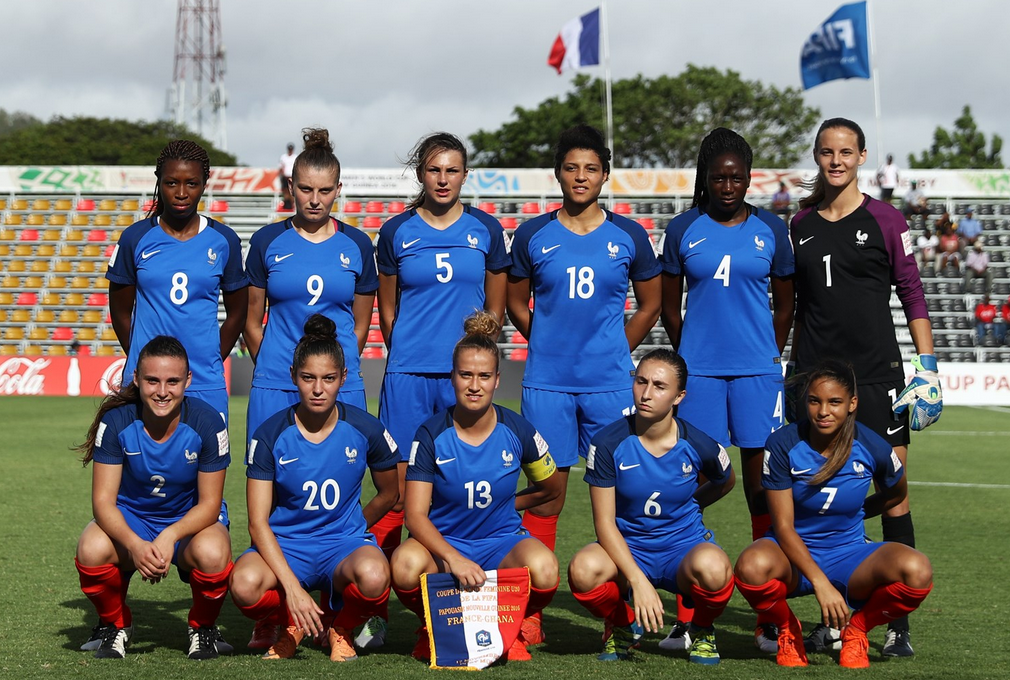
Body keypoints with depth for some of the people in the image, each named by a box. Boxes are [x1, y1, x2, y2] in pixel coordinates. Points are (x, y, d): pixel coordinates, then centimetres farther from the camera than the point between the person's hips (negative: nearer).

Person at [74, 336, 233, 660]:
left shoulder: (207, 422, -20)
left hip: (192, 520, -1)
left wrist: (169, 536, -35)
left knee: (212, 554, -36)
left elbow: (209, 503, -15)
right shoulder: (116, 421, -18)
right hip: (130, 518, 1)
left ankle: (203, 627, -2)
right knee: (92, 550, -33)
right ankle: (115, 625, 1)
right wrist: (135, 544, -39)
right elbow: (103, 500, -19)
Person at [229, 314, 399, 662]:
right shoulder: (270, 435, -8)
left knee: (373, 576, -37)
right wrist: (292, 587, -23)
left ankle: (342, 628, 1)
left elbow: (388, 494, 14)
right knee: (245, 584, -35)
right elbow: (258, 521, -11)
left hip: (343, 543, 0)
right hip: (284, 545, 0)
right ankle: (291, 624, 3)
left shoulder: (365, 430, -5)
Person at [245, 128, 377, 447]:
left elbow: (360, 326, 11)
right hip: (275, 388, 0)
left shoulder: (357, 245, 6)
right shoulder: (267, 241, 4)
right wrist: (273, 368, 7)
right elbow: (252, 322, 8)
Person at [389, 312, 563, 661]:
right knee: (406, 564, -36)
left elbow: (551, 488, 14)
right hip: (442, 541, -1)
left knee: (543, 567, -34)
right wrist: (453, 558, -34)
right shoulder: (432, 434, -9)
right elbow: (416, 514, -17)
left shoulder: (517, 430, -5)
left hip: (503, 542, 1)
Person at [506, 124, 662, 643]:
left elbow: (650, 305, 14)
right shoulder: (532, 236, 6)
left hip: (610, 382, 0)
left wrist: (614, 351, 10)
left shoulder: (628, 236, 6)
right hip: (546, 382, 0)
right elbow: (516, 303, 16)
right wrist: (552, 345, 10)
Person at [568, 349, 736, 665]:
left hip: (684, 547, 0)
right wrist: (638, 580, -25)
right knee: (583, 570, -35)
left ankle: (702, 630, 1)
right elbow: (604, 521, -14)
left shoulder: (699, 446, -11)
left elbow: (725, 483, 15)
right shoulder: (608, 444, -13)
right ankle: (624, 624, 3)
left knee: (713, 568, -37)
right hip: (626, 548, 0)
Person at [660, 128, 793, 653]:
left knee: (762, 486, -1)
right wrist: (688, 357, 9)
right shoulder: (683, 230, 6)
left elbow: (784, 304, 14)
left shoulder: (771, 230, 7)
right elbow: (669, 305, 13)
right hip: (698, 371, 0)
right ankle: (686, 614, 3)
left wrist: (770, 356, 9)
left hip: (757, 371, 0)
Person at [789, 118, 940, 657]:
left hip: (877, 374, -3)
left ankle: (899, 625, -1)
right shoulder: (801, 225, 10)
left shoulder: (884, 221, 1)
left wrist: (927, 364, -4)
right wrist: (796, 370, 14)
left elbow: (912, 295, 2)